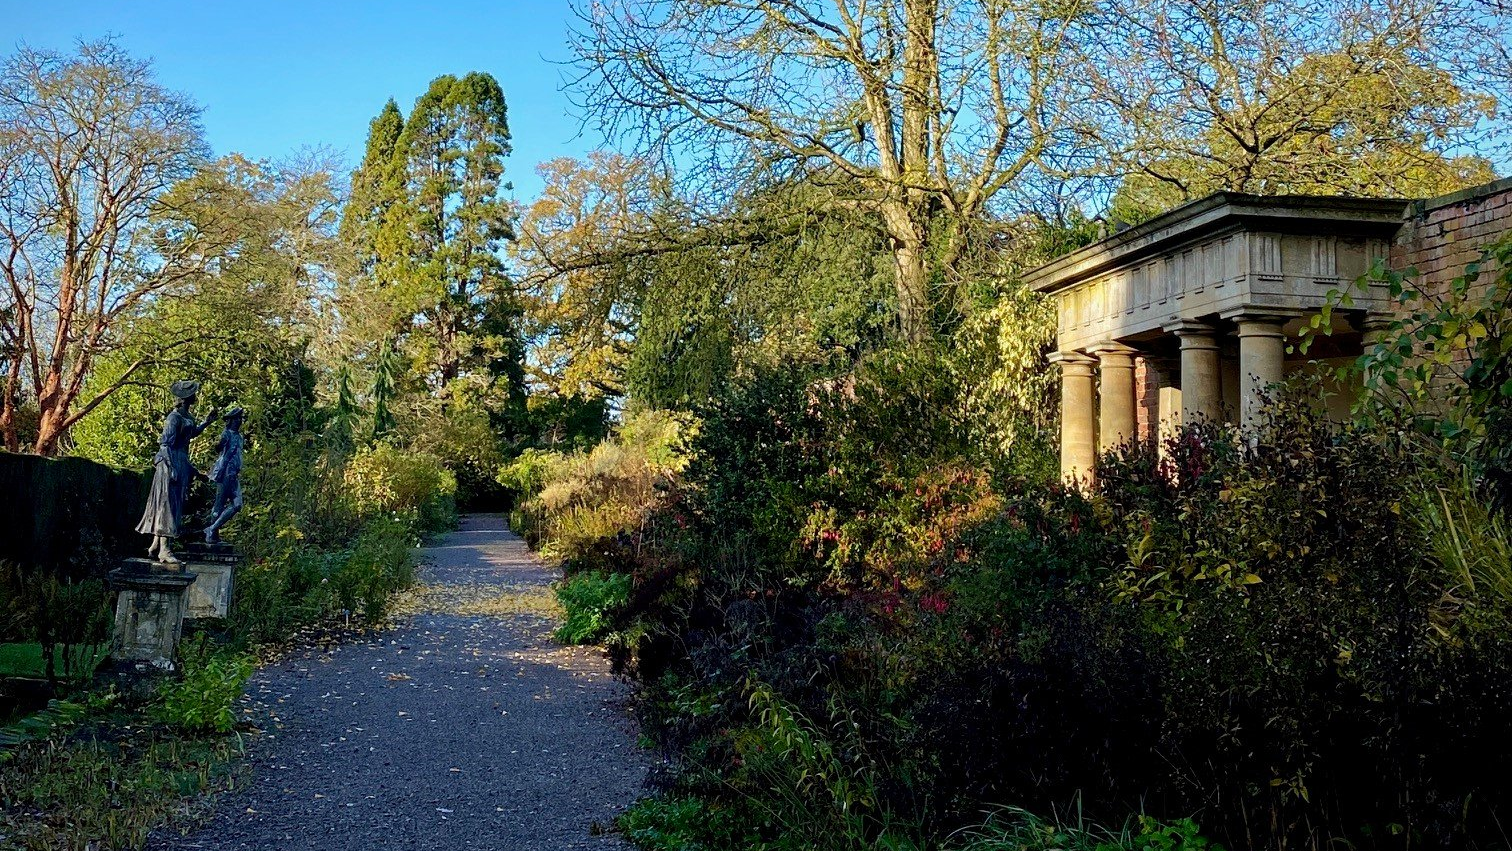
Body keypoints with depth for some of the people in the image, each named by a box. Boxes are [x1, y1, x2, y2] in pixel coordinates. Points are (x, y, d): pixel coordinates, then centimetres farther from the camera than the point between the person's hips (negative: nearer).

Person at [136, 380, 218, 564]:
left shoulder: (187, 416, 12)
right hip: (172, 462, -9)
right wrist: (172, 469, -22)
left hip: (181, 462, 9)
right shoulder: (174, 417, -15)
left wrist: (207, 421, 29)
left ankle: (156, 546, 17)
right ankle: (164, 550, -9)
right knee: (167, 504, -9)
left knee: (173, 505, 11)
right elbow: (166, 444, -18)